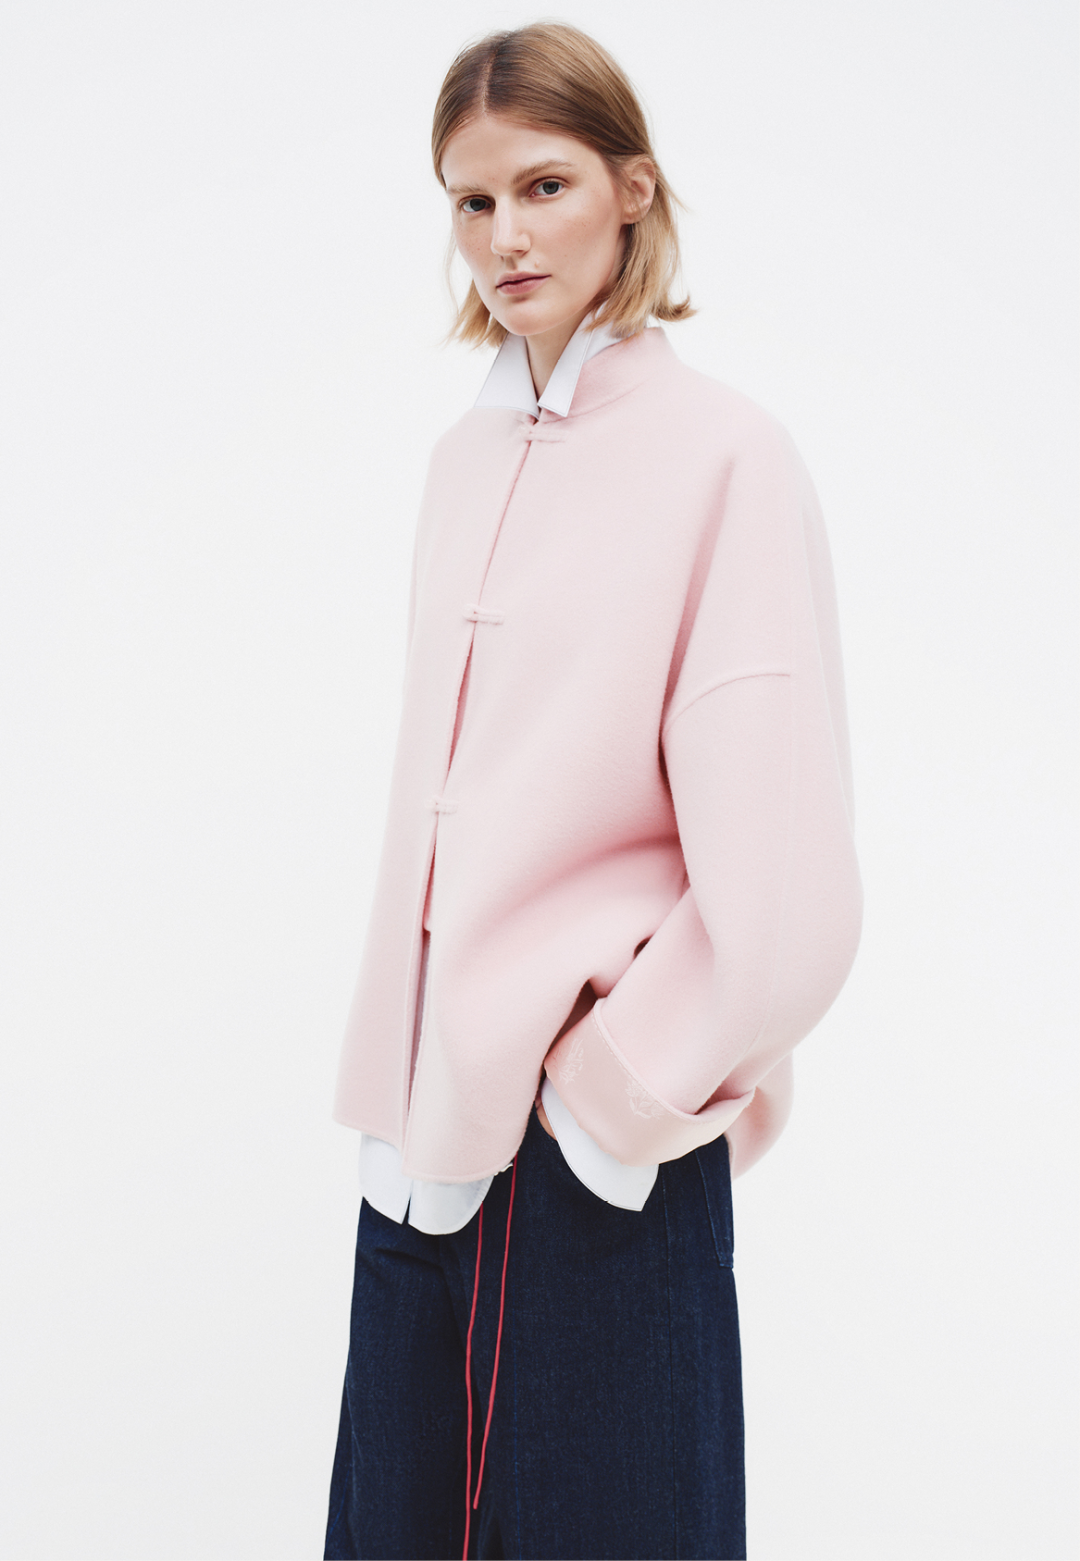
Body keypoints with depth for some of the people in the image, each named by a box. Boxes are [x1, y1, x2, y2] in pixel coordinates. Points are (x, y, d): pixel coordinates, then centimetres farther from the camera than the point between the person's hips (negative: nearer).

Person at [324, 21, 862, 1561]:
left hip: (600, 1160, -6)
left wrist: (604, 1092, -9)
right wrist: (401, 1078, 9)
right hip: (424, 1129, 6)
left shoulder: (727, 455, -11)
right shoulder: (468, 455, 9)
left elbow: (781, 908, -15)